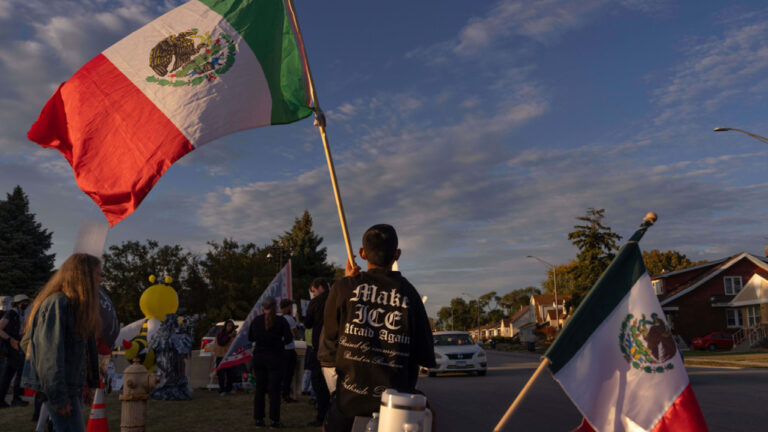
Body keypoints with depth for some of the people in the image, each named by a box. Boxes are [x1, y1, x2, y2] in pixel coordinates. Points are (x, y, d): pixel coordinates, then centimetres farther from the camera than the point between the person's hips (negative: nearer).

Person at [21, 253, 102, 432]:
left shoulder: (77, 306, 14)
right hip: (59, 390, -9)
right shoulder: (57, 303, -15)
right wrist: (58, 397, -21)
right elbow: (49, 353, -20)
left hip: (74, 387, 9)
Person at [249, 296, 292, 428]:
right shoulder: (281, 320, -7)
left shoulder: (256, 320, 3)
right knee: (274, 389, 1)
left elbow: (250, 338, 11)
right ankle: (274, 420, -1)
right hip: (275, 358, -3)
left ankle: (258, 418, 10)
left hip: (259, 357, 3)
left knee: (259, 389, 10)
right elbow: (289, 337, -11)